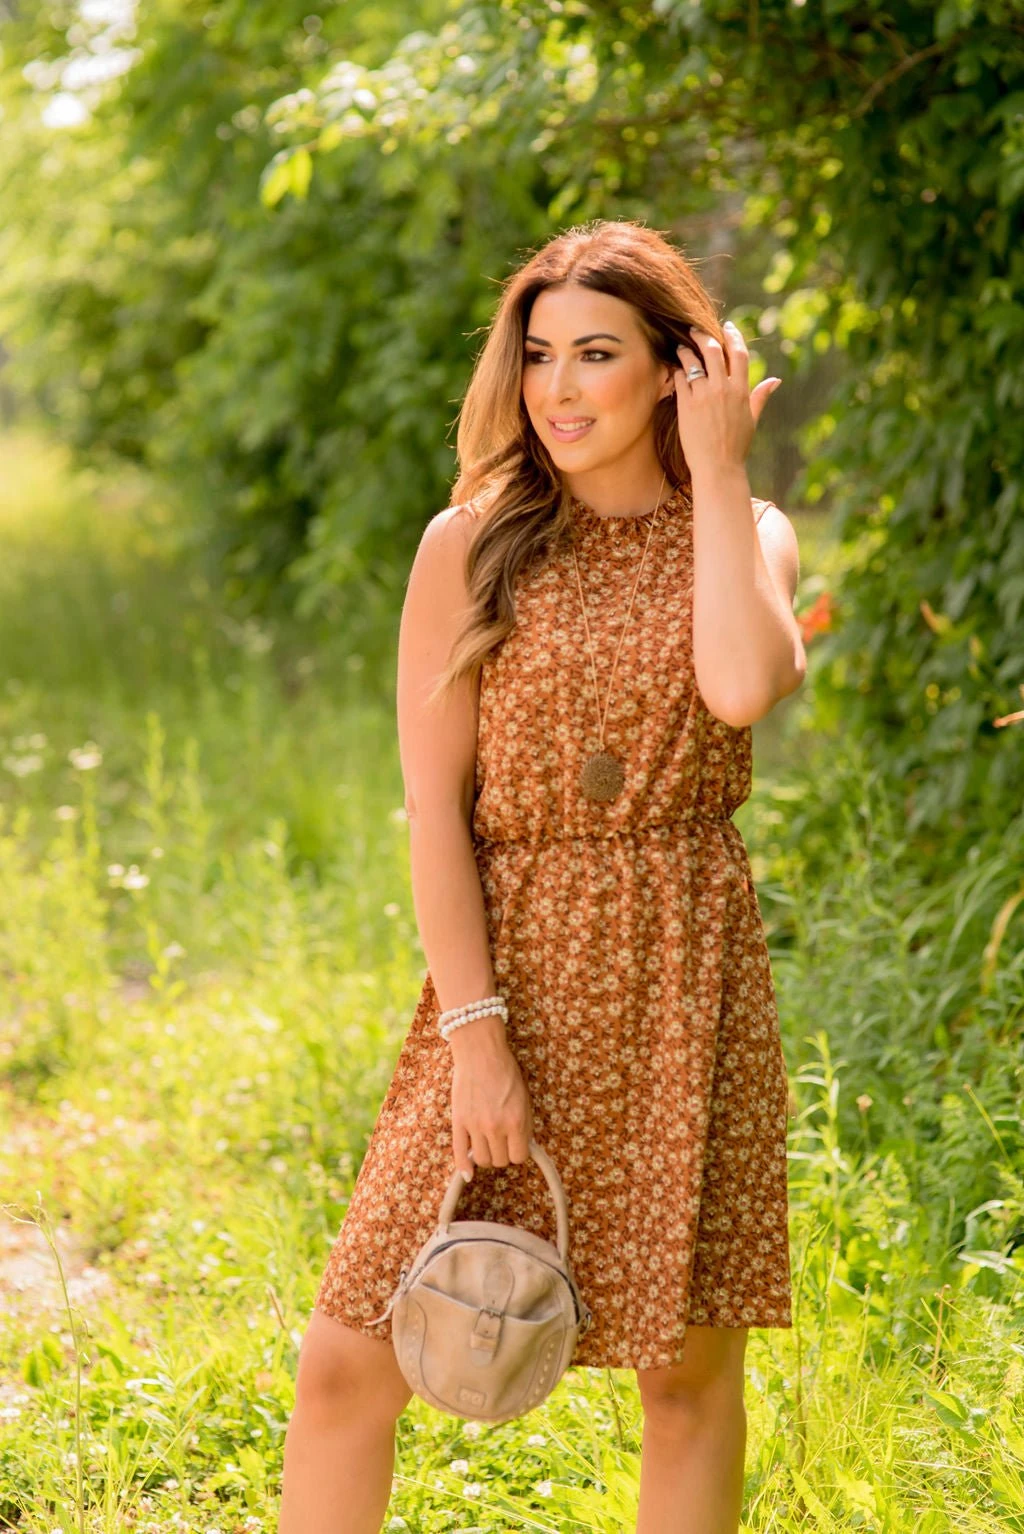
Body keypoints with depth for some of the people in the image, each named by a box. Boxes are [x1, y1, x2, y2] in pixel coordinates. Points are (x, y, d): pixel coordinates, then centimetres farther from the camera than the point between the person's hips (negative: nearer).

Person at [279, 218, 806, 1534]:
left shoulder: (745, 536, 5)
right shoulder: (471, 545, 2)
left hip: (685, 980, 1)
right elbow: (433, 807, -3)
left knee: (689, 1368, 6)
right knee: (348, 1363, -6)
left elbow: (745, 685, -19)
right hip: (507, 970, 0)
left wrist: (715, 473, -9)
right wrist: (475, 1032, -12)